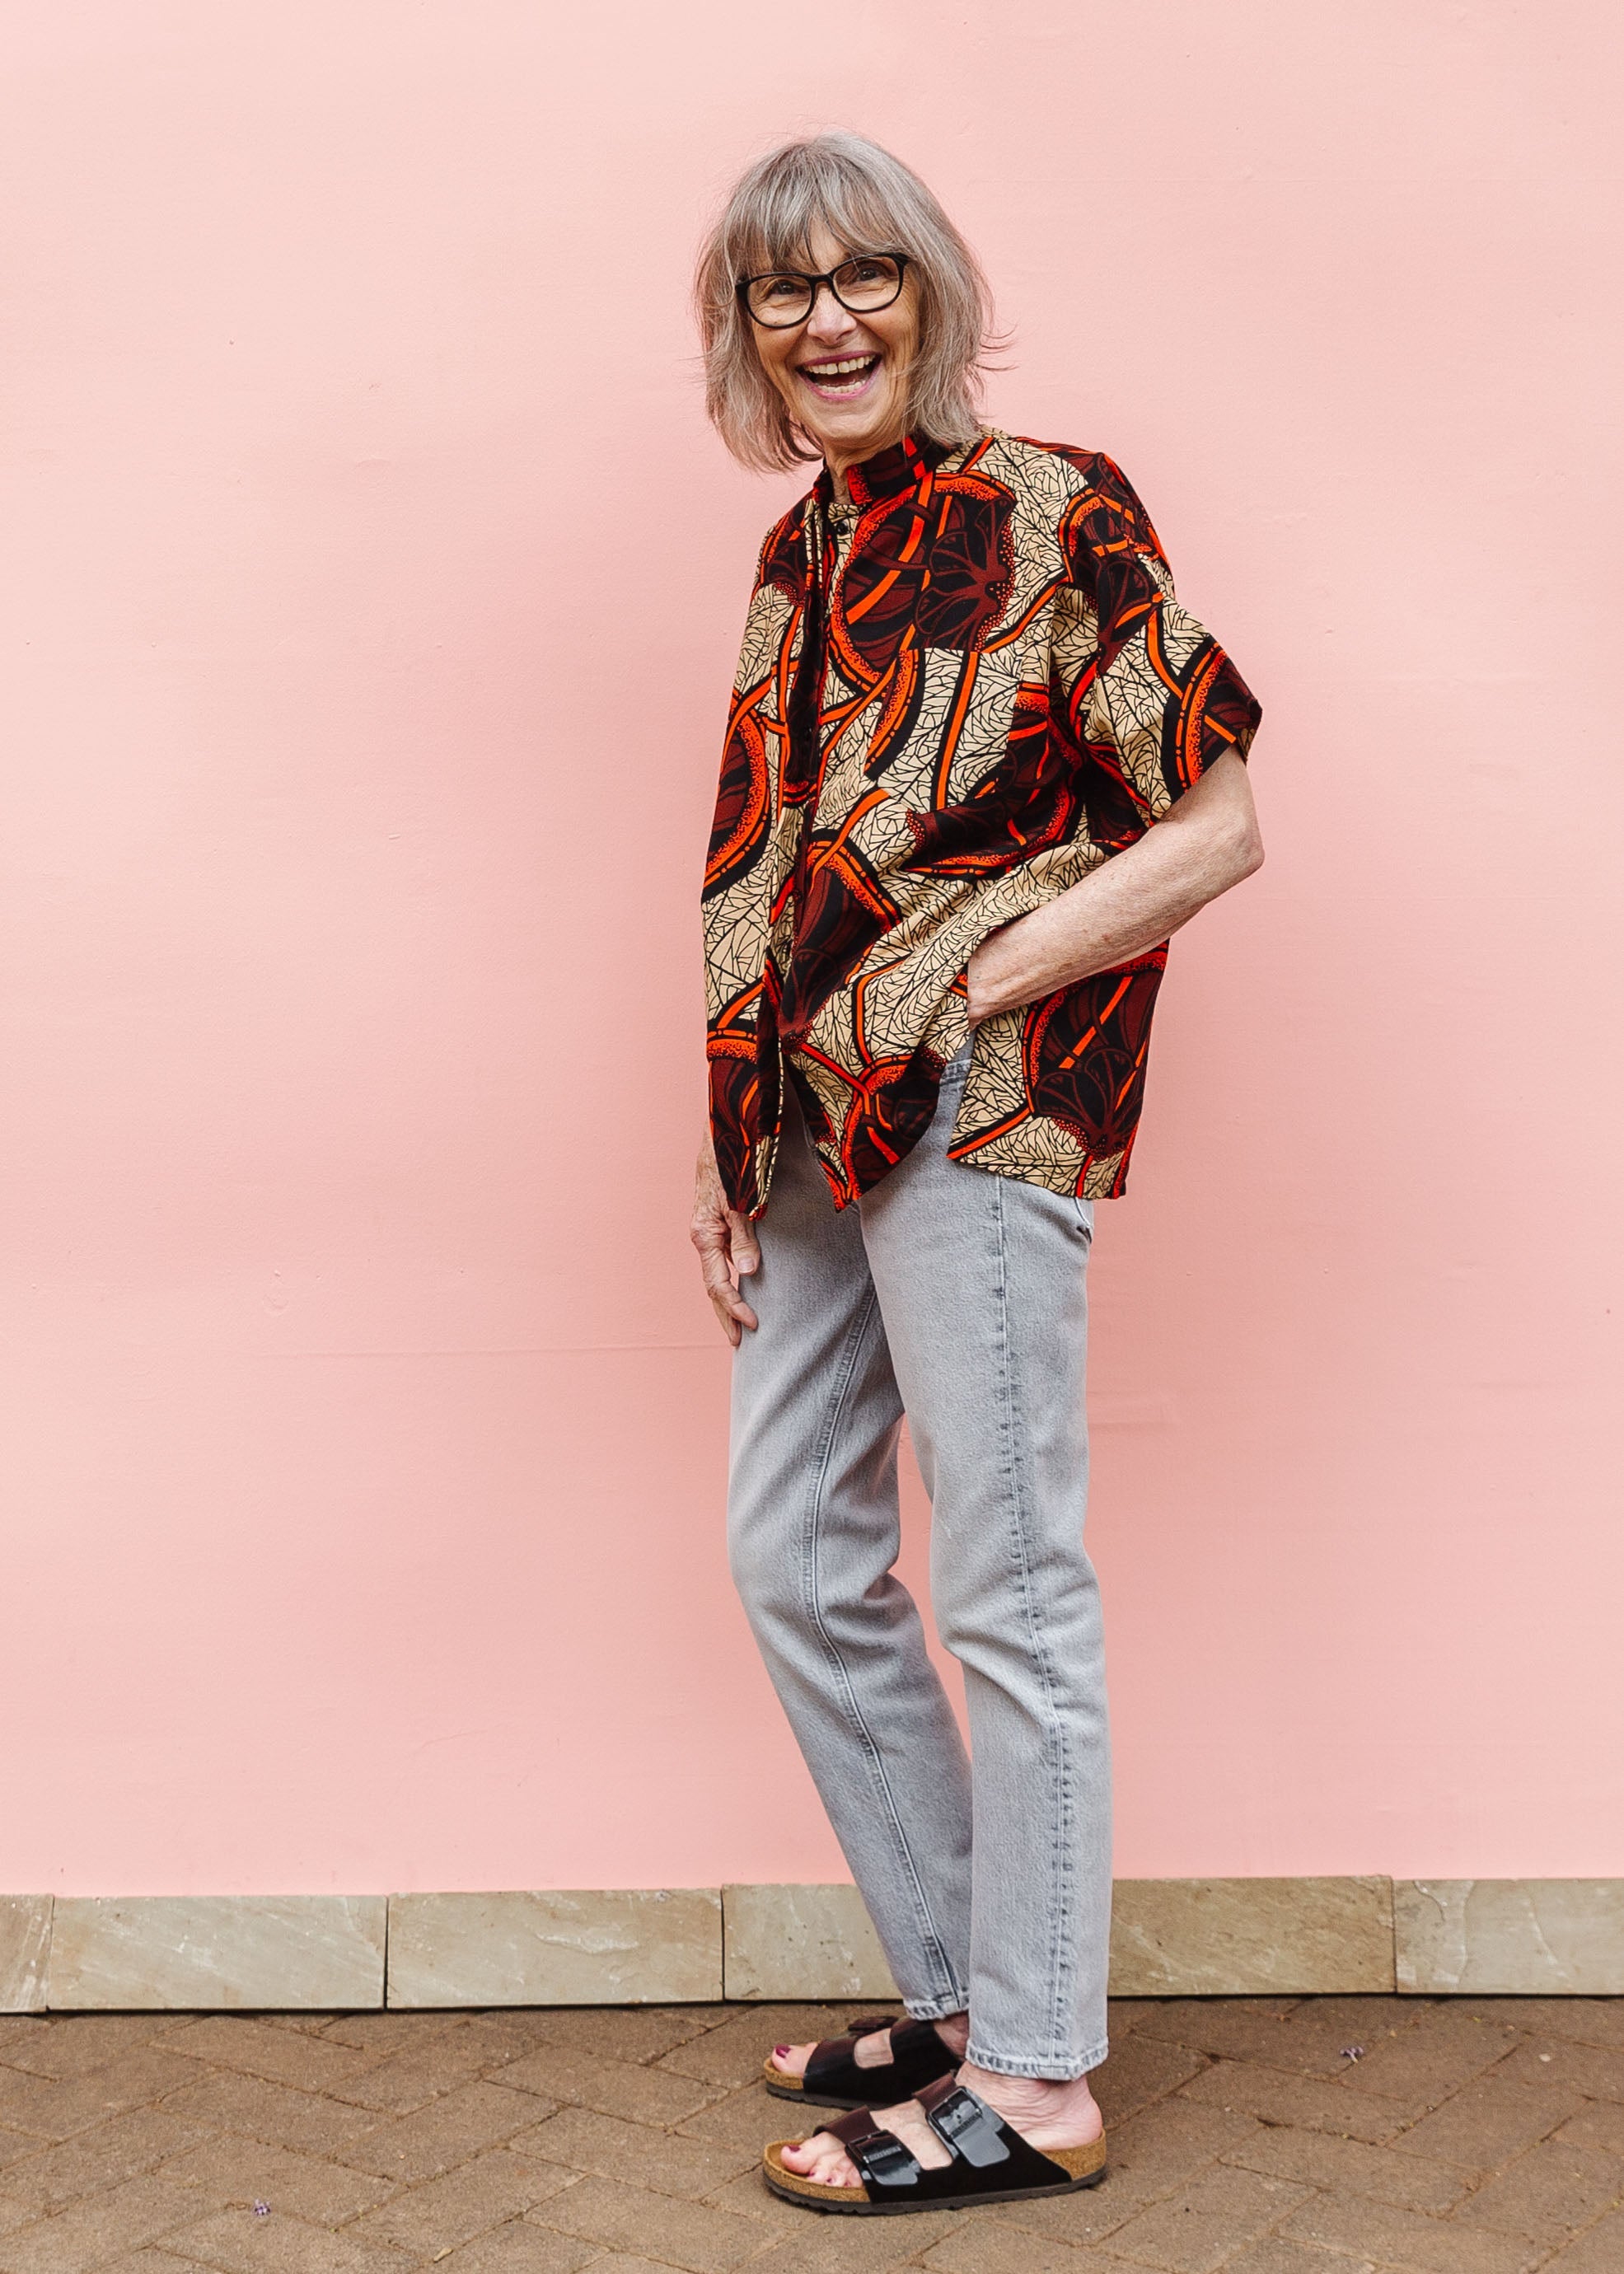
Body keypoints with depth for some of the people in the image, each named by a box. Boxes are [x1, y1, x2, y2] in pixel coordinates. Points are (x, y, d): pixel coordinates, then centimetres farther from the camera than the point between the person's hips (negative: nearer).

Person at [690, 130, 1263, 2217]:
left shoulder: (1052, 519, -6)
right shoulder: (802, 556, 16)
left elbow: (1215, 828, -10)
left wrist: (964, 989, -14)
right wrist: (737, 1153, 14)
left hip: (978, 1109, -8)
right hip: (815, 1126, 9)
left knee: (1007, 1593, -2)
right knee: (794, 1558, 12)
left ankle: (1036, 2084, 11)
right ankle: (957, 1987, 28)